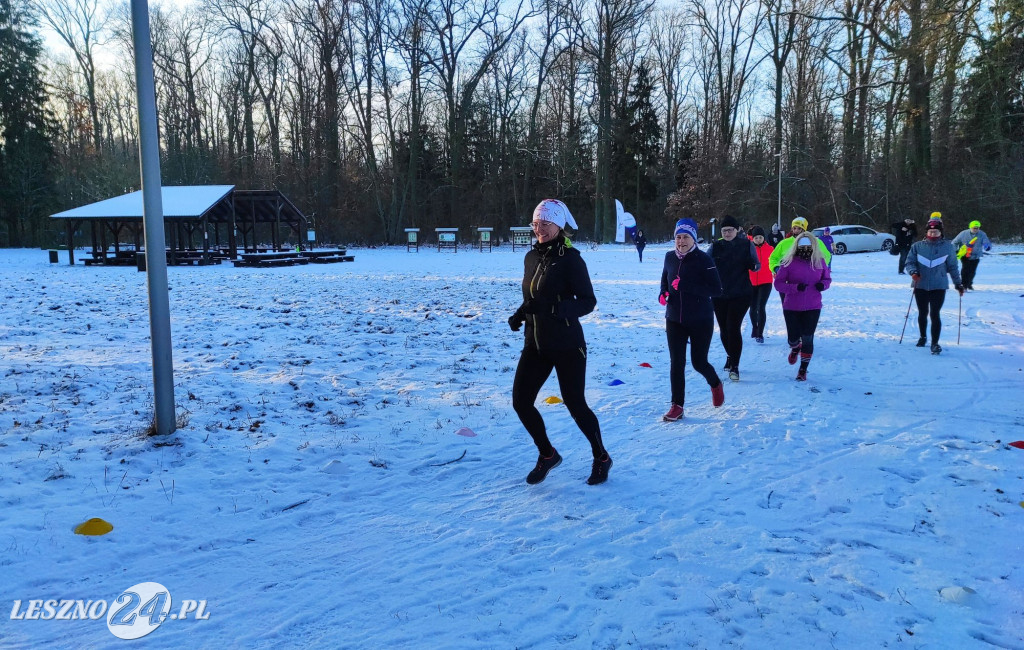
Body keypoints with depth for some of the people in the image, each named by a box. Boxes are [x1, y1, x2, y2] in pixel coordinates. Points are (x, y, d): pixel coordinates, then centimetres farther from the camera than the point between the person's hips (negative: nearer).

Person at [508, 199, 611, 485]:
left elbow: (588, 301, -15)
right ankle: (547, 455, 26)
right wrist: (519, 315, 2)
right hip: (536, 345, 7)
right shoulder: (532, 257, 8)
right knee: (521, 401, 3)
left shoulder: (570, 259, -13)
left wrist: (553, 308, -29)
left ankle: (601, 458, 27)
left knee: (575, 404, 3)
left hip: (567, 346, -7)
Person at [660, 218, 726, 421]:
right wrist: (663, 294, -3)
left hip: (701, 320, -4)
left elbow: (716, 290, -17)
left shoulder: (703, 259, -12)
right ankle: (677, 406, 9)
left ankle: (716, 384, 38)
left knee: (699, 362, 5)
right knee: (676, 362, -1)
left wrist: (685, 285, -25)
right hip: (674, 319, 4)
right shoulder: (670, 257, 3)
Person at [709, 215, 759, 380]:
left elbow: (755, 264, 3)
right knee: (724, 328, 12)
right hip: (719, 294, 3)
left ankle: (734, 367, -7)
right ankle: (730, 356, 37)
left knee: (733, 327, -13)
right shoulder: (715, 246, 2)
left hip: (740, 294, -3)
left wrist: (754, 266, -20)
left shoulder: (746, 245, -1)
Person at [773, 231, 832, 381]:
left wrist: (823, 285, -10)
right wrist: (795, 287, -23)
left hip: (813, 308, 1)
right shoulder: (789, 262, -8)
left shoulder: (820, 262, 0)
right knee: (793, 338, 4)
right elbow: (778, 283, -8)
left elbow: (827, 279, 13)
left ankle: (803, 370, 17)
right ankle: (795, 348, 44)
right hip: (791, 307, -1)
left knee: (807, 339, 1)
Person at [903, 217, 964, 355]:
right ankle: (922, 337, 35)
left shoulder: (947, 247, 2)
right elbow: (910, 262, 1)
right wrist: (913, 272, -20)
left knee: (934, 314, -9)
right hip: (920, 285, 2)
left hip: (939, 286, -1)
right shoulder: (917, 246, 1)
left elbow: (952, 267, 9)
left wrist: (958, 284, 10)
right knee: (922, 313, 15)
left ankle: (935, 343, -3)